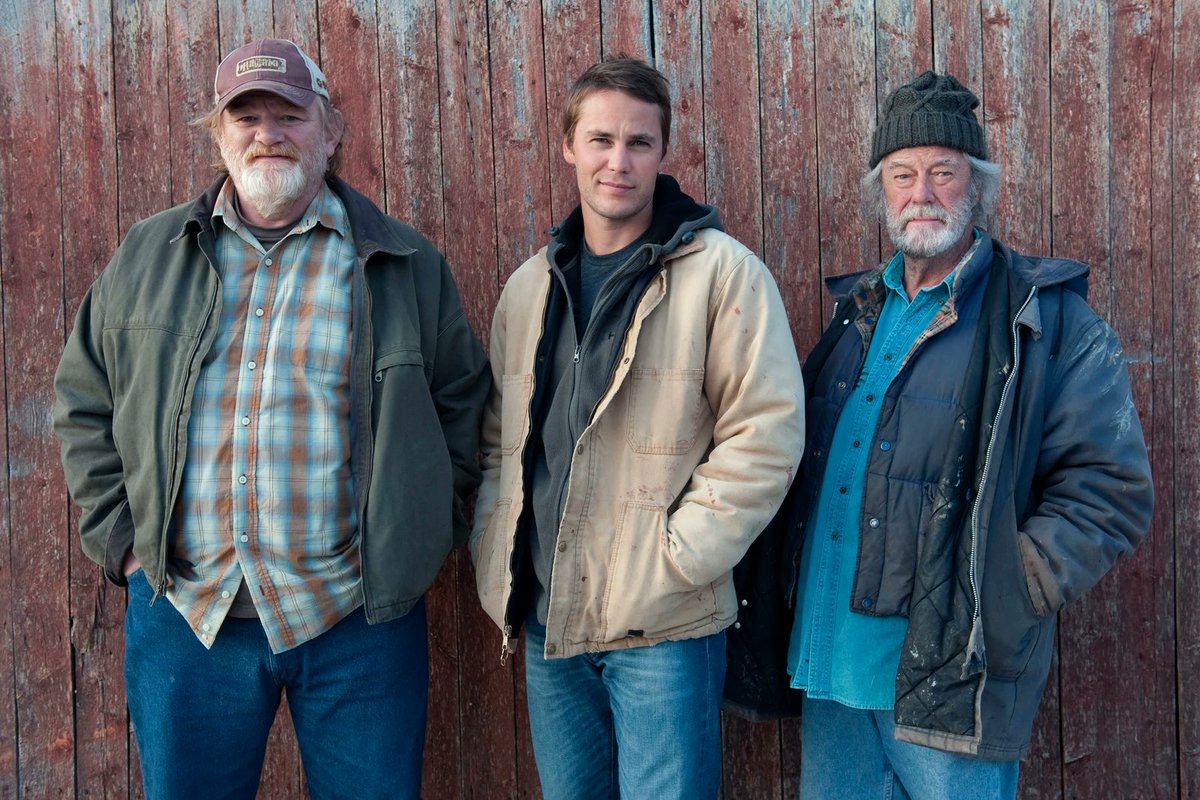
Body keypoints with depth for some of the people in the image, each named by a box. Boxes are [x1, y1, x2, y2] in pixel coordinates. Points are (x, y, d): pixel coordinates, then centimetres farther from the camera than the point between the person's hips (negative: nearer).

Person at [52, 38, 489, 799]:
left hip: (360, 620, -1)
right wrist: (119, 536, 5)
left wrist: (425, 537, 2)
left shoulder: (406, 265, 3)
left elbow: (465, 408, 9)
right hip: (185, 615, 2)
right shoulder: (150, 256, 8)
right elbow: (85, 404, 14)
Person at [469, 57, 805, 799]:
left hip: (662, 624, -5)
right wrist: (495, 548, 5)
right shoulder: (530, 285, 10)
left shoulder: (722, 272, -8)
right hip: (546, 619, 6)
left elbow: (766, 431, -12)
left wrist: (677, 557, -15)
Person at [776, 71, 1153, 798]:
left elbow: (1112, 489, -10)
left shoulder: (1049, 321, -6)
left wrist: (1001, 598, -14)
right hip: (828, 661, 6)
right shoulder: (857, 310, 12)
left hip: (949, 681, -6)